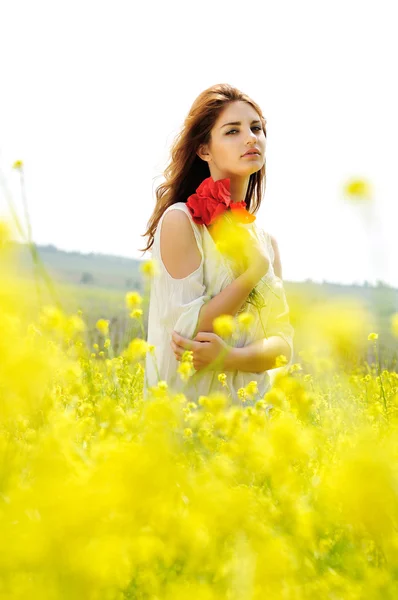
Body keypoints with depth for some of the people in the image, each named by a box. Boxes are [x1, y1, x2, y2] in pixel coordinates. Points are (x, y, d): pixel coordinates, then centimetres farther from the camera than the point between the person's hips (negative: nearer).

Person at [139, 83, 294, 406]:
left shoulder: (266, 240, 8)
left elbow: (283, 343, 3)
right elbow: (188, 330, -13)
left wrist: (230, 356, -15)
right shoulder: (180, 221, -8)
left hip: (251, 404, 3)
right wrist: (254, 270, -13)